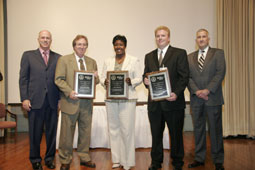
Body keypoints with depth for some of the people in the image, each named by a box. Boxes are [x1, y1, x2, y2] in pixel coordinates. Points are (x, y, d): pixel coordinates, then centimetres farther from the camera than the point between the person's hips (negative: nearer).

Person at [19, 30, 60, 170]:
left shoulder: (58, 58, 11)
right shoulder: (28, 55, 8)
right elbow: (23, 78, 3)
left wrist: (60, 99, 2)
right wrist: (24, 99, -5)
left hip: (52, 101, 2)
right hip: (35, 101, -1)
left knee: (52, 131, 8)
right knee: (35, 132, 6)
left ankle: (50, 158, 24)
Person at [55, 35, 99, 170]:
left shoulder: (92, 62, 14)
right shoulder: (64, 60, 1)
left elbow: (95, 81, 18)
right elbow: (59, 79, -6)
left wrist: (96, 77, -5)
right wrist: (69, 91, -19)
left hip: (87, 102, 4)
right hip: (70, 102, -4)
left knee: (85, 132, 11)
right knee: (67, 133, 3)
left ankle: (84, 158, 26)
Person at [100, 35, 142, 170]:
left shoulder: (134, 60, 5)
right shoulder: (108, 61, 14)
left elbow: (139, 78, 2)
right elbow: (102, 77, 12)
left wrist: (131, 82, -18)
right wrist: (104, 82, -10)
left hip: (127, 99, -3)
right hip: (111, 99, 3)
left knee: (127, 129, -5)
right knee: (113, 129, 7)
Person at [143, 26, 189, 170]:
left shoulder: (180, 53, 1)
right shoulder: (149, 56, 15)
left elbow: (184, 76, -6)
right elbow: (146, 75, 17)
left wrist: (176, 93, -19)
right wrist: (145, 81, -7)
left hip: (173, 101, -3)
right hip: (154, 103, 4)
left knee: (176, 134, 8)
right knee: (156, 134, 12)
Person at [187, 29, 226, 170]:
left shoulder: (218, 53, 5)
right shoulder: (190, 57, 15)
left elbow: (220, 73, -6)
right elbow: (188, 77, 6)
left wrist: (208, 90, -15)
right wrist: (196, 91, -10)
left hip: (213, 98, -3)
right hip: (196, 99, 3)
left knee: (215, 129, 2)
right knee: (198, 129, 9)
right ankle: (199, 158, 19)